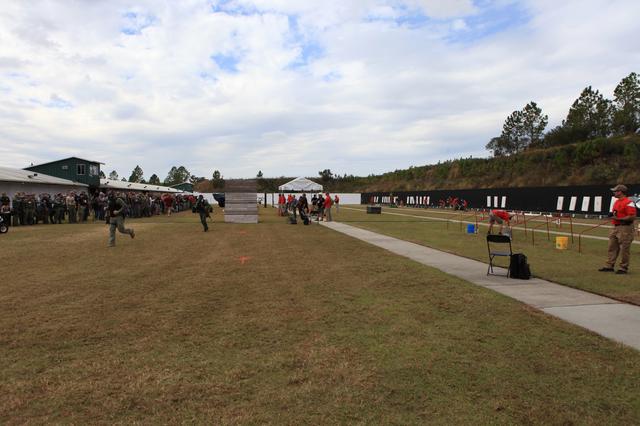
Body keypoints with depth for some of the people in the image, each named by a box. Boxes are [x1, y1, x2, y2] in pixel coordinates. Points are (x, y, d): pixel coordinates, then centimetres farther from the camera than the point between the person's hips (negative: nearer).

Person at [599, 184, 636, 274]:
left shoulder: (628, 203, -14)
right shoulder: (616, 202, 15)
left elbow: (632, 217, -19)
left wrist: (618, 219, -21)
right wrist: (612, 214, 6)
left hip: (625, 229, -9)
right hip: (615, 227, 10)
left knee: (624, 249, -2)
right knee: (612, 247, 11)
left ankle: (623, 268, 6)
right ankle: (609, 266, 16)